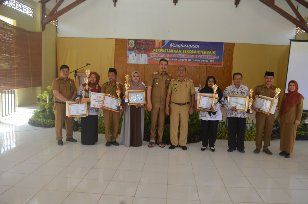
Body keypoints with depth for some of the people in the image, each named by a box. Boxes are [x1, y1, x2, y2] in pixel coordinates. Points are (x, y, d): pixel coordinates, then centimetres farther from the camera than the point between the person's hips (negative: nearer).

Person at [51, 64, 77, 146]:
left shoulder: (71, 81, 12)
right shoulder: (56, 81, -4)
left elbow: (75, 91, 11)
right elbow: (56, 93, -15)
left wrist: (71, 99, -8)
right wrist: (67, 100, -21)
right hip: (59, 104, -5)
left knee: (70, 121, 9)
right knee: (59, 121, -1)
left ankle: (69, 137, 22)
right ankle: (59, 139, 8)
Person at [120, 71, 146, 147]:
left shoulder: (142, 86, 7)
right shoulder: (128, 86, 4)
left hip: (139, 107, 1)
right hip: (130, 107, -1)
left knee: (138, 123, 1)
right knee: (130, 123, -1)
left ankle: (138, 141, 10)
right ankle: (129, 141, 9)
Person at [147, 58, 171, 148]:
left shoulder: (169, 77, 6)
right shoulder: (154, 75, -1)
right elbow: (149, 89, -3)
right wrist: (149, 102, -9)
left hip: (164, 103, 2)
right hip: (154, 102, -2)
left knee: (162, 122, 7)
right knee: (153, 121, 3)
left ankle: (160, 140, 18)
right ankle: (152, 139, 15)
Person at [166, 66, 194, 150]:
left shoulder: (190, 82, 5)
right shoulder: (173, 81, 6)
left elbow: (192, 95, 6)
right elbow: (168, 95, 6)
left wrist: (191, 107, 0)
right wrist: (167, 106, 0)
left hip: (185, 106, 0)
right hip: (174, 105, 0)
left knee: (184, 125, 4)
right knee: (173, 125, 2)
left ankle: (183, 143, 15)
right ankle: (174, 143, 13)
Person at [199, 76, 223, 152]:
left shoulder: (218, 91, 5)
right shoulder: (203, 90, 6)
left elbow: (221, 102, -1)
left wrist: (215, 108, -16)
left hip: (215, 114, 0)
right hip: (205, 113, 0)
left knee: (213, 130, 3)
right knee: (204, 130, 2)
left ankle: (212, 145, 16)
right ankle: (204, 144, 16)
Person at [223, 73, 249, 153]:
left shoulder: (246, 89, 4)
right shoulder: (228, 89, -2)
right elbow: (225, 100, -4)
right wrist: (230, 108, -17)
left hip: (242, 113, 2)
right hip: (231, 113, -1)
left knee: (241, 131, 8)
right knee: (231, 131, 5)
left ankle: (240, 147, 22)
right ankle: (231, 146, 20)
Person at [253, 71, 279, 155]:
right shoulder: (258, 88, -1)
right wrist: (254, 107, -14)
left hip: (270, 113, 2)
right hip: (260, 113, -2)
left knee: (268, 131, 9)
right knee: (259, 130, 4)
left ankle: (266, 147, 23)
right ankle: (258, 147, 17)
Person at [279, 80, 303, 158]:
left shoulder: (299, 96, -5)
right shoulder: (285, 95, 8)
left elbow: (300, 108, -7)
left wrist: (298, 119, -13)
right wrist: (280, 116, 10)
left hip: (292, 118, -4)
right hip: (284, 118, 4)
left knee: (290, 135, 0)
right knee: (283, 134, 7)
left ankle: (288, 152, 8)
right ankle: (283, 150, 16)